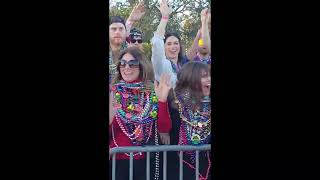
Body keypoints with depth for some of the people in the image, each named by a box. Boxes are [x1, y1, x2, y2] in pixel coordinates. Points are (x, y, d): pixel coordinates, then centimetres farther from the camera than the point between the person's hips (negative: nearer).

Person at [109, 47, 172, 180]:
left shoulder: (153, 92, 1)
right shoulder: (112, 93, -1)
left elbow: (165, 128, -5)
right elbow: (108, 135, -3)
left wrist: (162, 100, -17)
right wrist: (109, 118, -23)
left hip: (146, 161, 1)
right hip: (117, 161, 0)